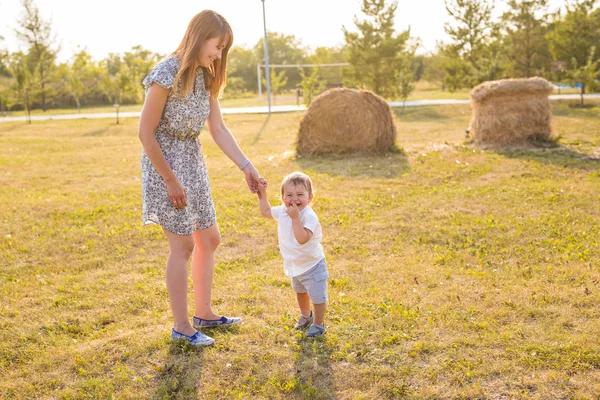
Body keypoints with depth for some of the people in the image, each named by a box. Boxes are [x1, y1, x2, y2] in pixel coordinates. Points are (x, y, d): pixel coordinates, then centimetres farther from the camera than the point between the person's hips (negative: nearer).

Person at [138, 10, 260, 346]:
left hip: (194, 161, 8)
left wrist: (246, 166, -9)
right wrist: (171, 181, -16)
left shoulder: (205, 76, 3)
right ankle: (182, 326, 13)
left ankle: (204, 314, 28)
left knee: (210, 239, 13)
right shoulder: (166, 75, -20)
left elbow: (219, 128, 1)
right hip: (166, 163, -8)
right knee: (184, 244, -3)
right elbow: (146, 133, -18)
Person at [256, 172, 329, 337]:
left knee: (318, 296, 2)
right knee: (300, 291, 30)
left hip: (311, 265, -8)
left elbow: (302, 238, -45)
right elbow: (266, 211, 13)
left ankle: (318, 324, 25)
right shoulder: (282, 211, -9)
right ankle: (306, 315, 55)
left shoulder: (309, 216, -32)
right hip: (294, 266, 8)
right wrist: (262, 193, 5)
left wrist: (295, 218, -44)